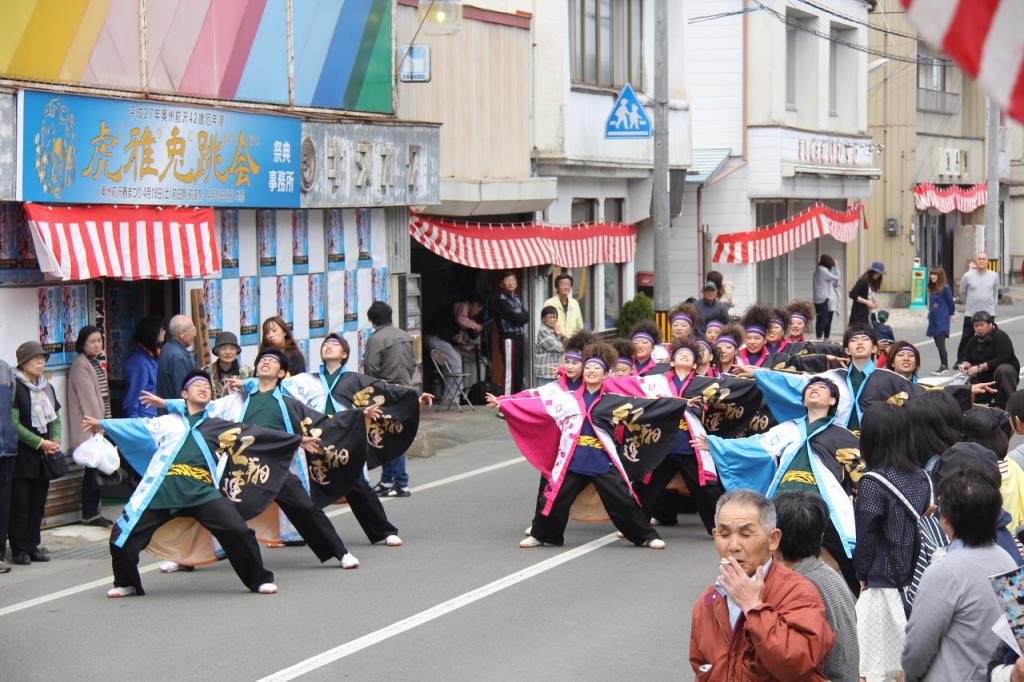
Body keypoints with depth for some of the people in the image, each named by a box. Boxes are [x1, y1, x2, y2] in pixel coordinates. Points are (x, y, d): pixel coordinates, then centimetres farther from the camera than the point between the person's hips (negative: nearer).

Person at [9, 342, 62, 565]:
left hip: (44, 456, 7)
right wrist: (41, 443, -15)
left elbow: (56, 419, 18)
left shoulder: (47, 387, 14)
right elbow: (14, 424, -15)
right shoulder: (15, 387, -10)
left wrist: (55, 441, 0)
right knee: (20, 504, -3)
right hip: (22, 456, -7)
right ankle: (19, 550, 3)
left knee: (38, 503, 9)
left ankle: (33, 546, 17)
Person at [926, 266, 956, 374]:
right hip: (934, 320, 8)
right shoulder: (932, 288, 11)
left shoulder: (945, 288, -12)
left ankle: (945, 367, -7)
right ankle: (943, 366, 17)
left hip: (942, 321, -8)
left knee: (941, 344, -10)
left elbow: (950, 302, -4)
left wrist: (950, 313, 9)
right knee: (938, 344, 11)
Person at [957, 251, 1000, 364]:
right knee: (966, 339, 1)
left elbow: (995, 293, 14)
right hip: (970, 314, -1)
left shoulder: (994, 276, 3)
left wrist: (993, 307, 11)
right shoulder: (968, 276, -2)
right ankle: (960, 361, 10)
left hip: (989, 313, 1)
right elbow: (962, 293, 12)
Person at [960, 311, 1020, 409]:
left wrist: (980, 367, -30)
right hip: (983, 378, 6)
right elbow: (967, 359, 6)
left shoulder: (1001, 336, -15)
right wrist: (965, 364, -20)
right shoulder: (973, 341, 6)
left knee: (1003, 370, -39)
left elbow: (1002, 360, -25)